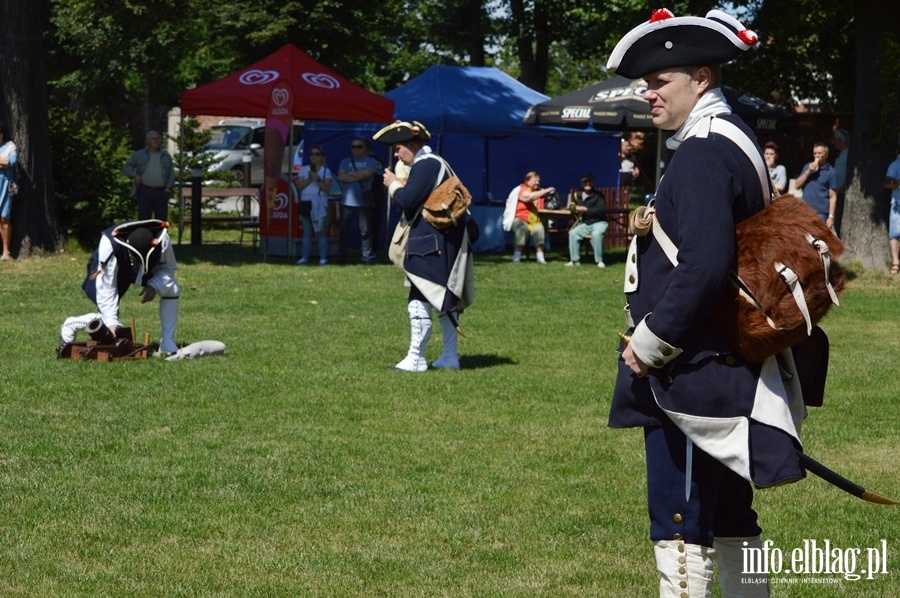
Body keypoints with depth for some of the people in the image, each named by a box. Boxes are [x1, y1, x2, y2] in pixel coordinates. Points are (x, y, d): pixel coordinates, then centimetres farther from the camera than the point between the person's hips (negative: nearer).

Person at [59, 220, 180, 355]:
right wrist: (111, 322, -41)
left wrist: (154, 286, -38)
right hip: (110, 271, -3)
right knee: (109, 315, -18)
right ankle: (70, 325, 12)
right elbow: (106, 287, -37)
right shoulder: (110, 245, -43)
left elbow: (168, 268, -17)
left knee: (171, 287, -21)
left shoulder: (162, 240, -36)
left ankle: (167, 343, -12)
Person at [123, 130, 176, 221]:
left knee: (162, 220, 4)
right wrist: (135, 175, -8)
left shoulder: (166, 156, 14)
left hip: (162, 192, 2)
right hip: (145, 191, -2)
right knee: (143, 220, -3)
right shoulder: (139, 155, 9)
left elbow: (171, 174, 12)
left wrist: (168, 188, -3)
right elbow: (127, 167, 11)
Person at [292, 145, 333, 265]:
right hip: (306, 202, 3)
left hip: (320, 205, -3)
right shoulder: (304, 169, 10)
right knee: (307, 232, 5)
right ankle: (305, 257, 6)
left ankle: (323, 258, -4)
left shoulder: (326, 171, 4)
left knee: (320, 232, -5)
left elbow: (326, 188, -5)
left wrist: (318, 179, -18)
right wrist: (309, 179, -13)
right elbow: (300, 186, 2)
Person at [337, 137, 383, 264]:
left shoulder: (370, 161, 4)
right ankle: (341, 257, 9)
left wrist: (350, 174, -2)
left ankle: (368, 257, 1)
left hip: (363, 201, -3)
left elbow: (367, 174, -14)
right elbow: (341, 177, -2)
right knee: (344, 230, 4)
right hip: (347, 201, 3)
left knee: (365, 230, -1)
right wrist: (359, 176, -10)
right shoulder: (345, 162, 13)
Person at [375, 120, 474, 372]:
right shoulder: (438, 163, 19)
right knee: (445, 300, 13)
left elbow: (407, 201, -20)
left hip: (429, 245, -11)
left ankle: (416, 359, -7)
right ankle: (450, 356, 17)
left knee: (419, 301, -8)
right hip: (447, 245, 11)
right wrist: (399, 185, 11)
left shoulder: (425, 165, -14)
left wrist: (393, 184, -3)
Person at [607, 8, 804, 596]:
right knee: (728, 514, 17)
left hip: (693, 372, -10)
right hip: (727, 369, 10)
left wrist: (650, 345, -18)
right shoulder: (733, 140, 14)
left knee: (679, 519, -4)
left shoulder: (703, 154, -18)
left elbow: (704, 267, -27)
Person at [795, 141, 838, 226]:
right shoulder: (807, 167, 12)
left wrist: (831, 216, -12)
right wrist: (808, 172, -6)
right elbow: (798, 185, 7)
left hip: (820, 213, -5)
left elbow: (833, 197, -5)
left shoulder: (831, 172, -2)